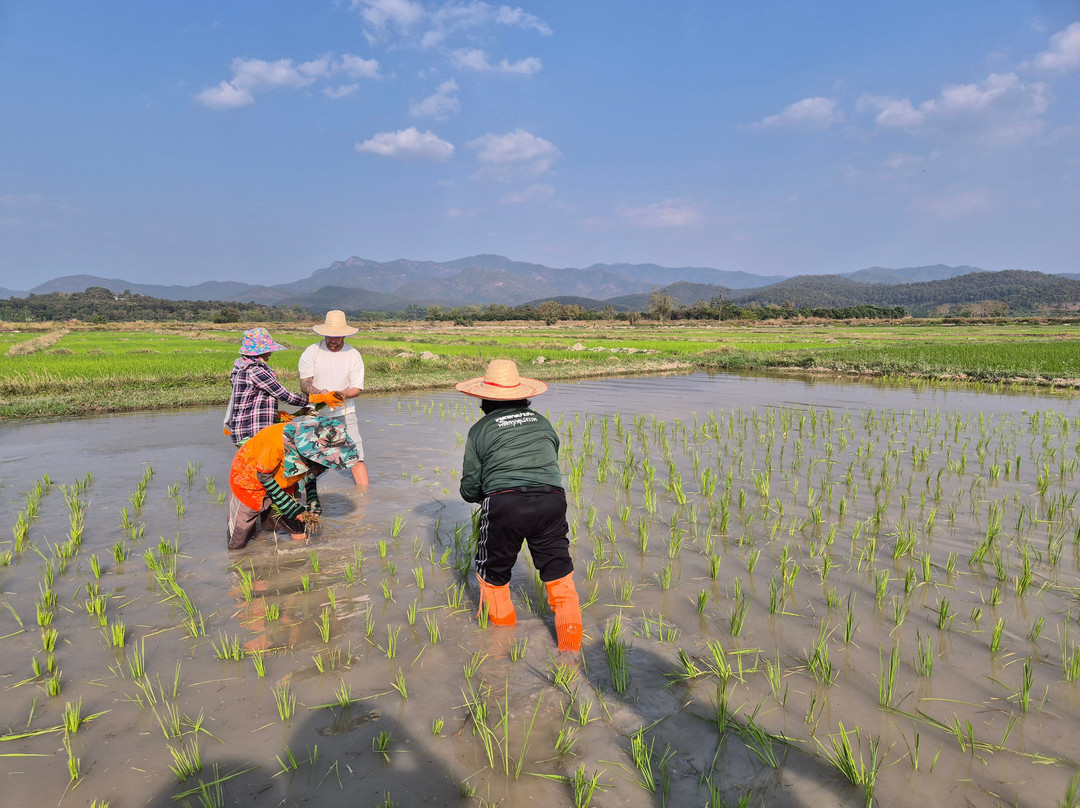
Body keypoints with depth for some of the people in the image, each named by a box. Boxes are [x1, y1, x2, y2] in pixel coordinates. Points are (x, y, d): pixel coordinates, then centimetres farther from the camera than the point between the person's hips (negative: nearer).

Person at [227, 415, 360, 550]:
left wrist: (313, 501, -15)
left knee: (300, 536, -2)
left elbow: (310, 473, 0)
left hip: (282, 484, 5)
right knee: (237, 545, -3)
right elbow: (263, 476, -26)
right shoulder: (279, 441, -39)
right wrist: (293, 509, -25)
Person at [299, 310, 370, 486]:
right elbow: (304, 383, -6)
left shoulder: (354, 355, 1)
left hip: (343, 413, 0)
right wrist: (319, 392, -28)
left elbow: (357, 388, 0)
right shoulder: (311, 352, 0)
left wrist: (340, 394, -21)